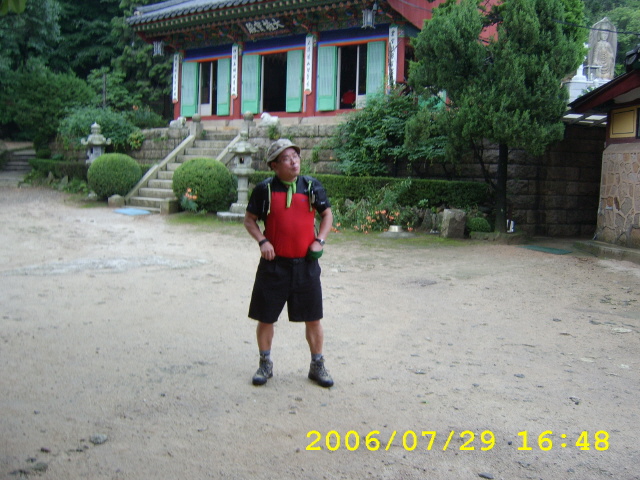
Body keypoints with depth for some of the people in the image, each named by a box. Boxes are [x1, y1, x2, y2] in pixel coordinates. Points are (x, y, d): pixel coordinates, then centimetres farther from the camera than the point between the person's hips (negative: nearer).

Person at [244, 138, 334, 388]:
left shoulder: (312, 186, 2)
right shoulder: (265, 189, -2)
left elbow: (327, 214, 14)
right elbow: (249, 220, 6)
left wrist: (319, 240, -1)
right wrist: (262, 241, -10)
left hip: (306, 264, 1)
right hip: (274, 264, -1)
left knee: (313, 319, 7)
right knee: (266, 318, 8)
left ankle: (317, 366, 23)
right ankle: (265, 364, 27)